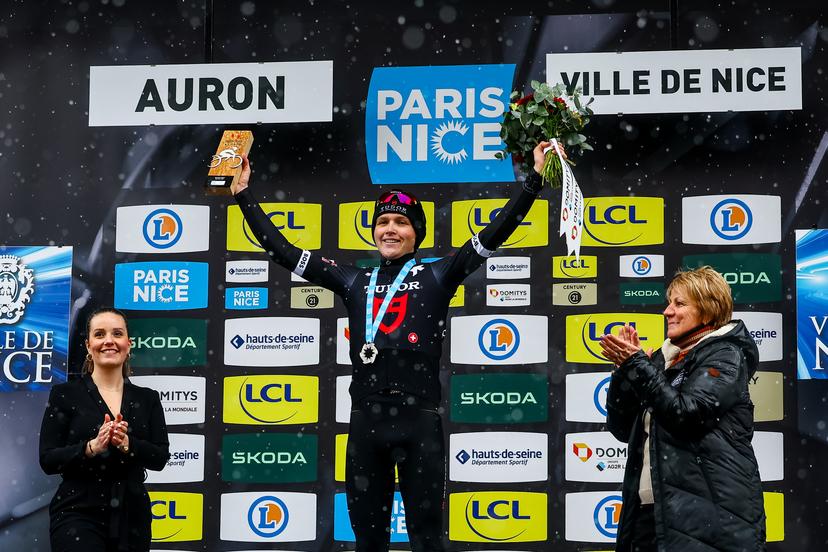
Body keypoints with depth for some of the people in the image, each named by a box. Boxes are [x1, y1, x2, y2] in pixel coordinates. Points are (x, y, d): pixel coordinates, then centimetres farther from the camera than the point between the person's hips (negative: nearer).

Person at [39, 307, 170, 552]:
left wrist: (128, 445, -19)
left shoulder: (147, 399, 9)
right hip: (77, 515, -3)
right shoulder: (65, 394, 0)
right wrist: (92, 447, -22)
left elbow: (161, 457, 0)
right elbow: (48, 460, -6)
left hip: (133, 517, 3)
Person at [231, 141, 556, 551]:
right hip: (366, 420, 3)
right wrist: (244, 195, 17)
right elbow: (281, 250, 16)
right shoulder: (354, 281, 13)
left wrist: (534, 179, -6)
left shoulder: (436, 275, 6)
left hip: (419, 420, -3)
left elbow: (493, 234, 0)